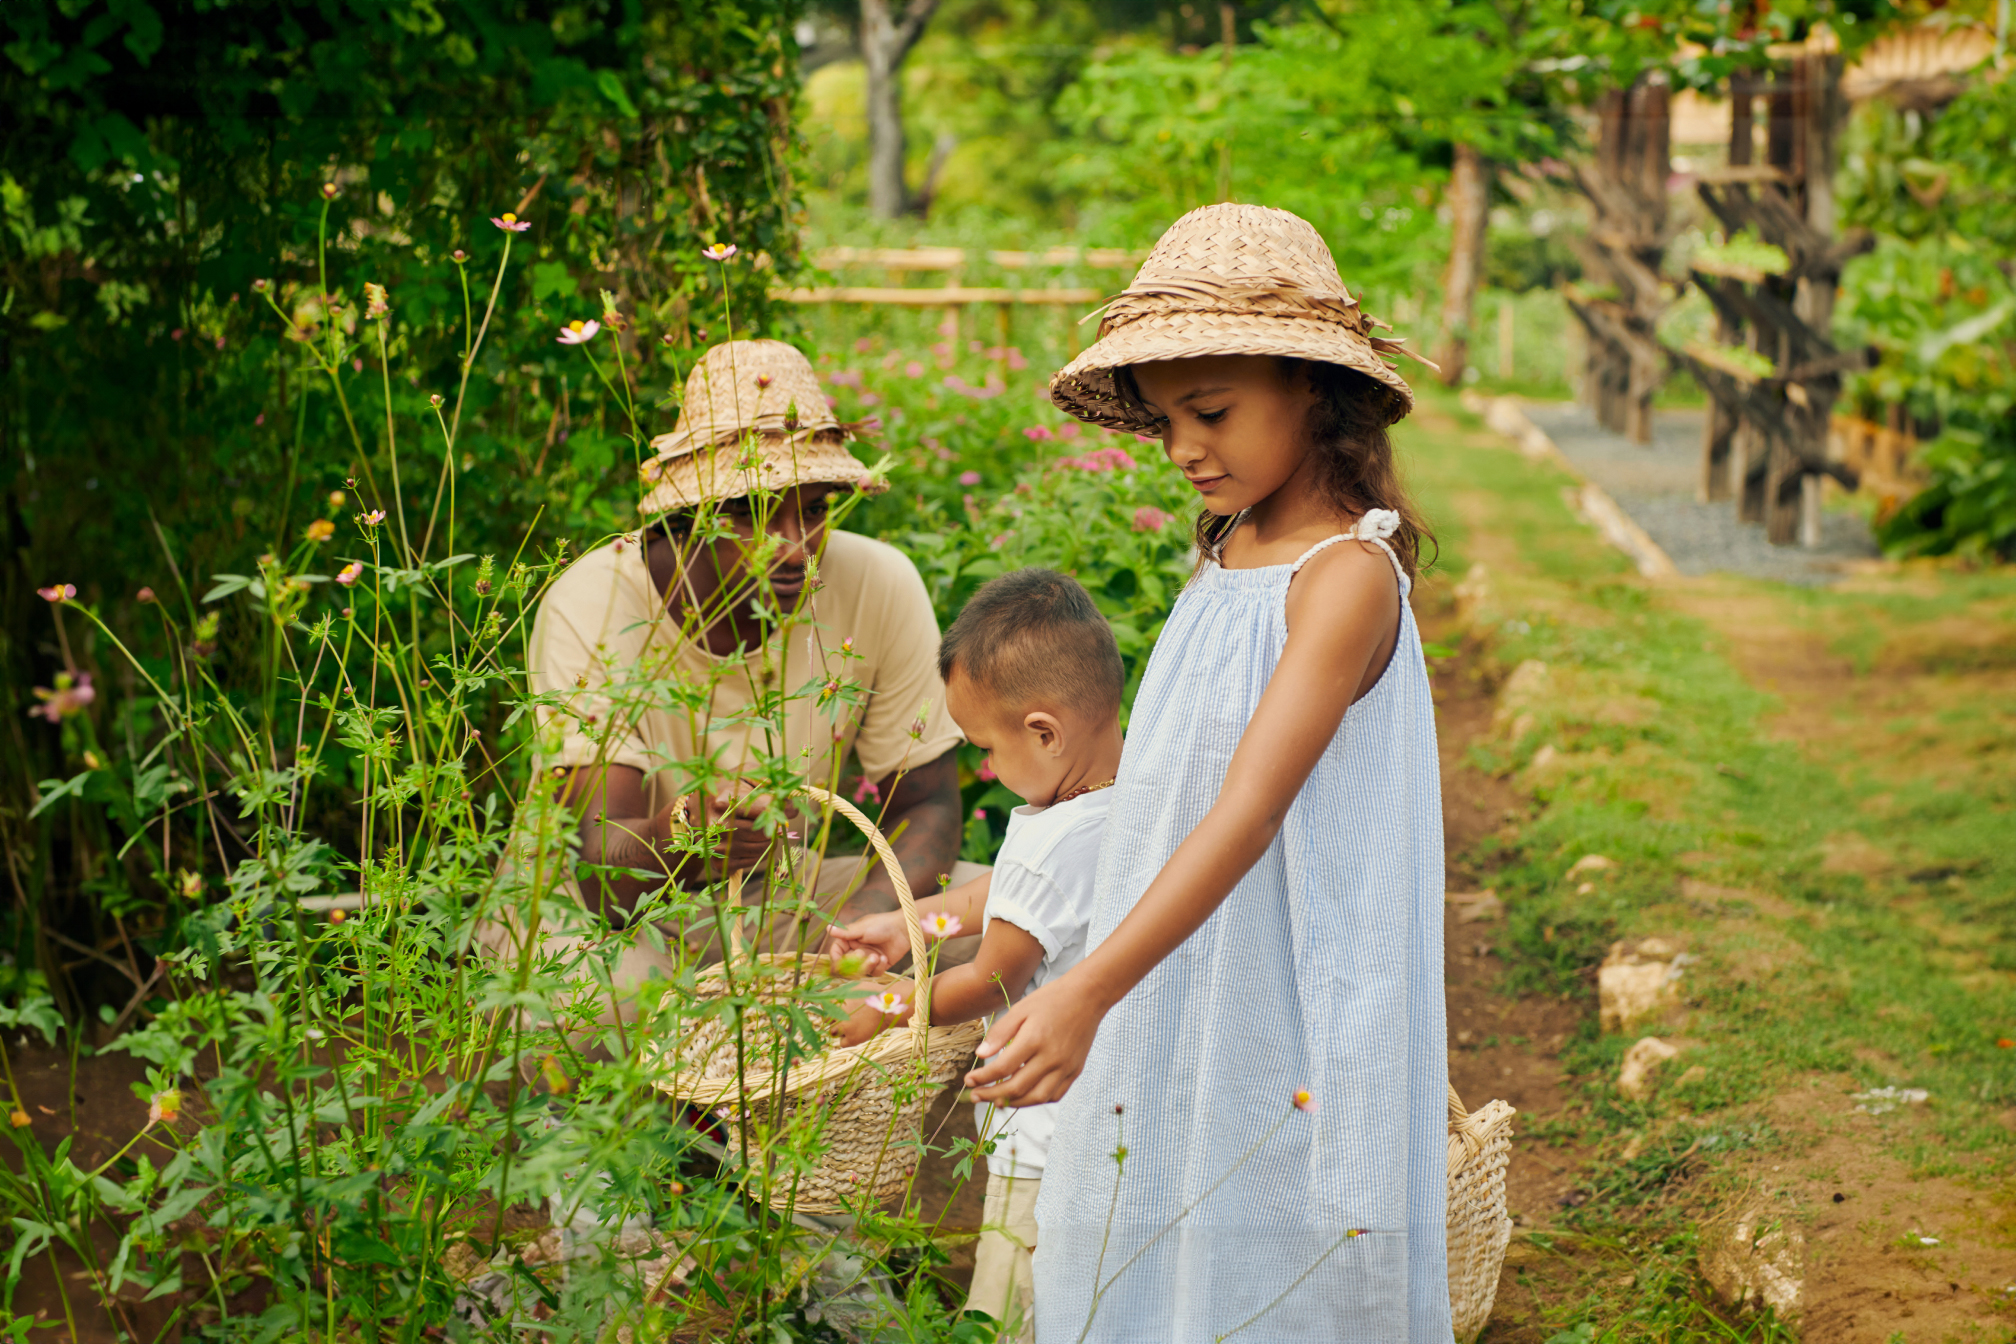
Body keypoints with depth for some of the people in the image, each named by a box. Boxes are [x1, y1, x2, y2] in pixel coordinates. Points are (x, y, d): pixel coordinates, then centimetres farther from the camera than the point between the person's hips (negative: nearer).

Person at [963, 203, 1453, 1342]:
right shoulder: (1226, 562, 9)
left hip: (1296, 1047, -7)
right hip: (1173, 1033, 8)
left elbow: (1251, 811, -26)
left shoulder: (1349, 576, -15)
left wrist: (1088, 991, -35)